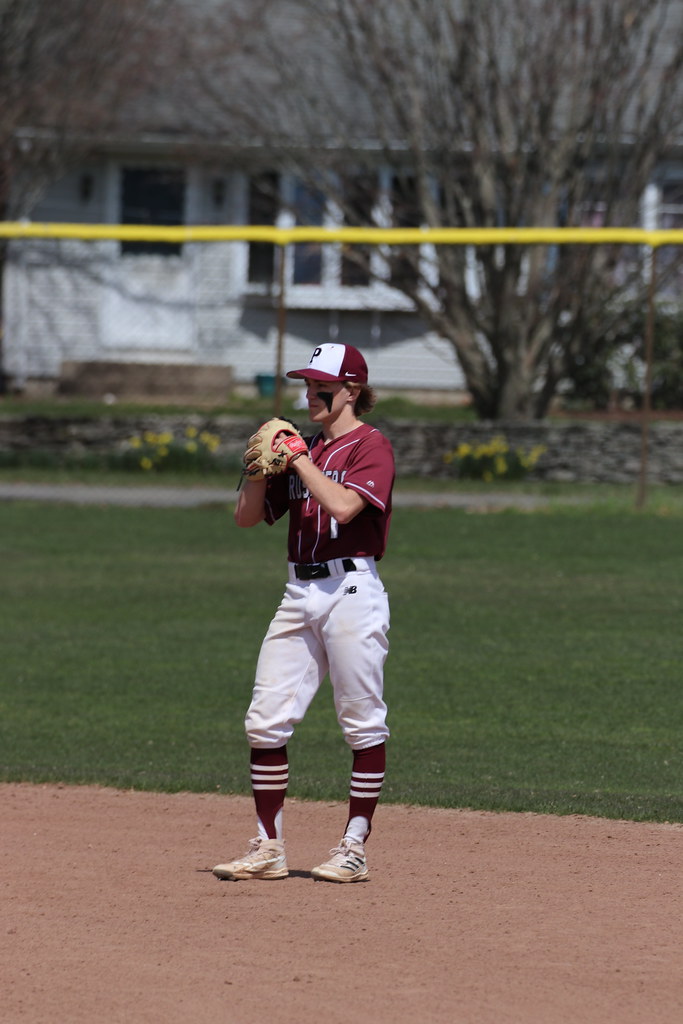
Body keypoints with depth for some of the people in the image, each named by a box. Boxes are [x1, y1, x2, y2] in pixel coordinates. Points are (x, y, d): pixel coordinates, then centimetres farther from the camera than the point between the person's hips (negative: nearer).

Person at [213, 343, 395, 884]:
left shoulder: (372, 446, -5)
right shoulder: (304, 447, 17)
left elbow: (343, 505, -22)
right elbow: (247, 516, 16)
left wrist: (297, 457, -13)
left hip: (352, 590, -8)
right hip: (300, 592, 8)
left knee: (362, 722, -2)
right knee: (266, 719, 2)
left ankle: (355, 848, 4)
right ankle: (268, 848, 7)